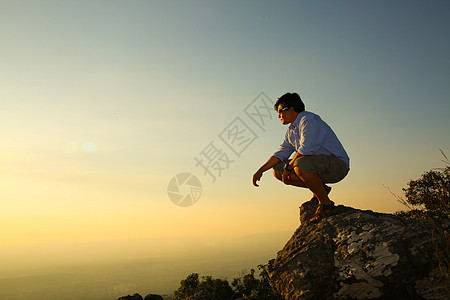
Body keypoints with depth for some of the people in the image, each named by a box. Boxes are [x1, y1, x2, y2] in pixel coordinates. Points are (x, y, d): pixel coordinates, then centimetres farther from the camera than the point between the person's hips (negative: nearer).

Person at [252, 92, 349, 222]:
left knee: (301, 165, -37)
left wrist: (288, 167, -12)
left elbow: (305, 150, -23)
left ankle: (325, 202, -16)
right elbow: (281, 153, 13)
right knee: (278, 170, 1)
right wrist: (261, 170, 3)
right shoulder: (291, 131, 13)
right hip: (319, 166, 9)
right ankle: (320, 188, 7)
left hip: (337, 164, -9)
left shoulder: (309, 119, -16)